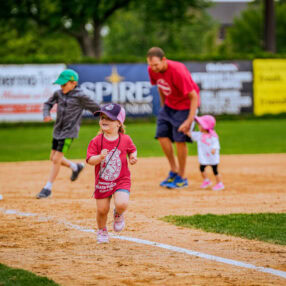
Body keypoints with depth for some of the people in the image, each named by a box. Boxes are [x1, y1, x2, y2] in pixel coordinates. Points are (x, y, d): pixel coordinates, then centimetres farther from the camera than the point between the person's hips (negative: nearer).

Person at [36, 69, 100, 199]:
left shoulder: (80, 96, -14)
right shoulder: (59, 93, 2)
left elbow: (95, 108, -6)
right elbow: (48, 104, 13)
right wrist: (46, 114, -8)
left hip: (69, 132, -7)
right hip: (58, 130, 7)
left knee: (56, 159, -9)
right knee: (53, 158, 14)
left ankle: (48, 188, 1)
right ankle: (75, 167, 39)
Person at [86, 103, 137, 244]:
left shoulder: (125, 139, -5)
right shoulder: (96, 141, -9)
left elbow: (132, 150, 14)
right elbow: (89, 160, -12)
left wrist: (133, 157, -7)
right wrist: (100, 157, -31)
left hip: (121, 180, -1)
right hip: (102, 182, 1)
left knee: (121, 204, -23)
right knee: (102, 210, 5)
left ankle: (118, 215, 16)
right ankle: (102, 231, 36)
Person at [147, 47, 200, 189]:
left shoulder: (177, 71, -32)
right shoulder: (152, 70, -12)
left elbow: (194, 96, -26)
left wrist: (189, 120, -27)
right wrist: (163, 107, 16)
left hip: (186, 105, -7)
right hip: (169, 105, 7)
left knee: (180, 139, -9)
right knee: (162, 135, -3)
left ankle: (181, 178, 5)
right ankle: (173, 171, 13)